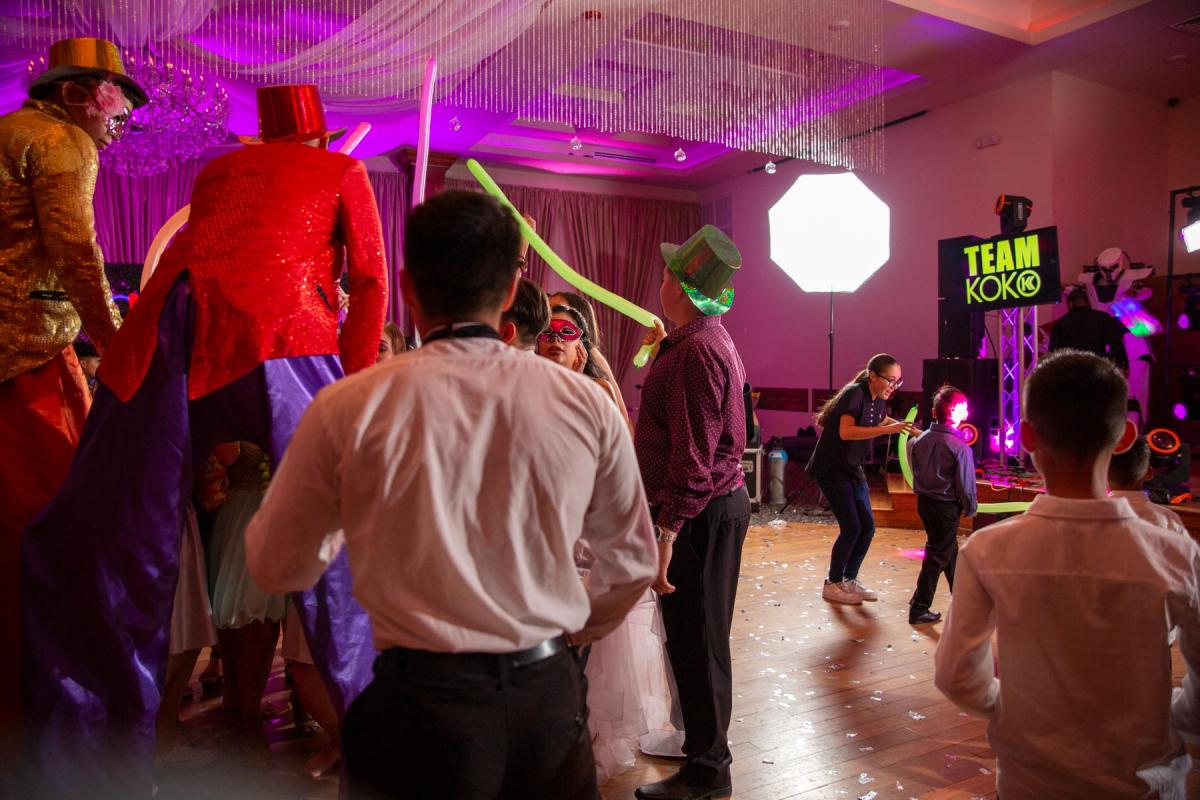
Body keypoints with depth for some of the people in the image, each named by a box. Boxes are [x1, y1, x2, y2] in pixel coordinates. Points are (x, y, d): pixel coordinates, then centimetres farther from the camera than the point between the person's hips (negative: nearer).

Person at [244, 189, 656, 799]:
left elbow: (276, 567, 1)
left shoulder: (347, 409, -12)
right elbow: (632, 559, 6)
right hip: (549, 700, 3)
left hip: (418, 708, -2)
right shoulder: (586, 404, -6)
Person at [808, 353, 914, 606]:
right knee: (851, 528, -9)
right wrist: (887, 430, -33)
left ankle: (849, 580, 23)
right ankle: (832, 585, 6)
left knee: (867, 527, 7)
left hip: (853, 469, 8)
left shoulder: (877, 400, 5)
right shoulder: (854, 393, -19)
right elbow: (845, 431, -32)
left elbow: (883, 421, 28)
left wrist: (903, 426, 9)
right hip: (831, 469, -8)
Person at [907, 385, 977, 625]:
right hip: (947, 506, -7)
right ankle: (919, 609, 4)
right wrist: (970, 508, 2)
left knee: (949, 549, 24)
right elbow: (965, 483, -13)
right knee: (937, 556, 2)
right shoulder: (960, 447, -18)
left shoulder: (920, 440, 0)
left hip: (924, 501, 7)